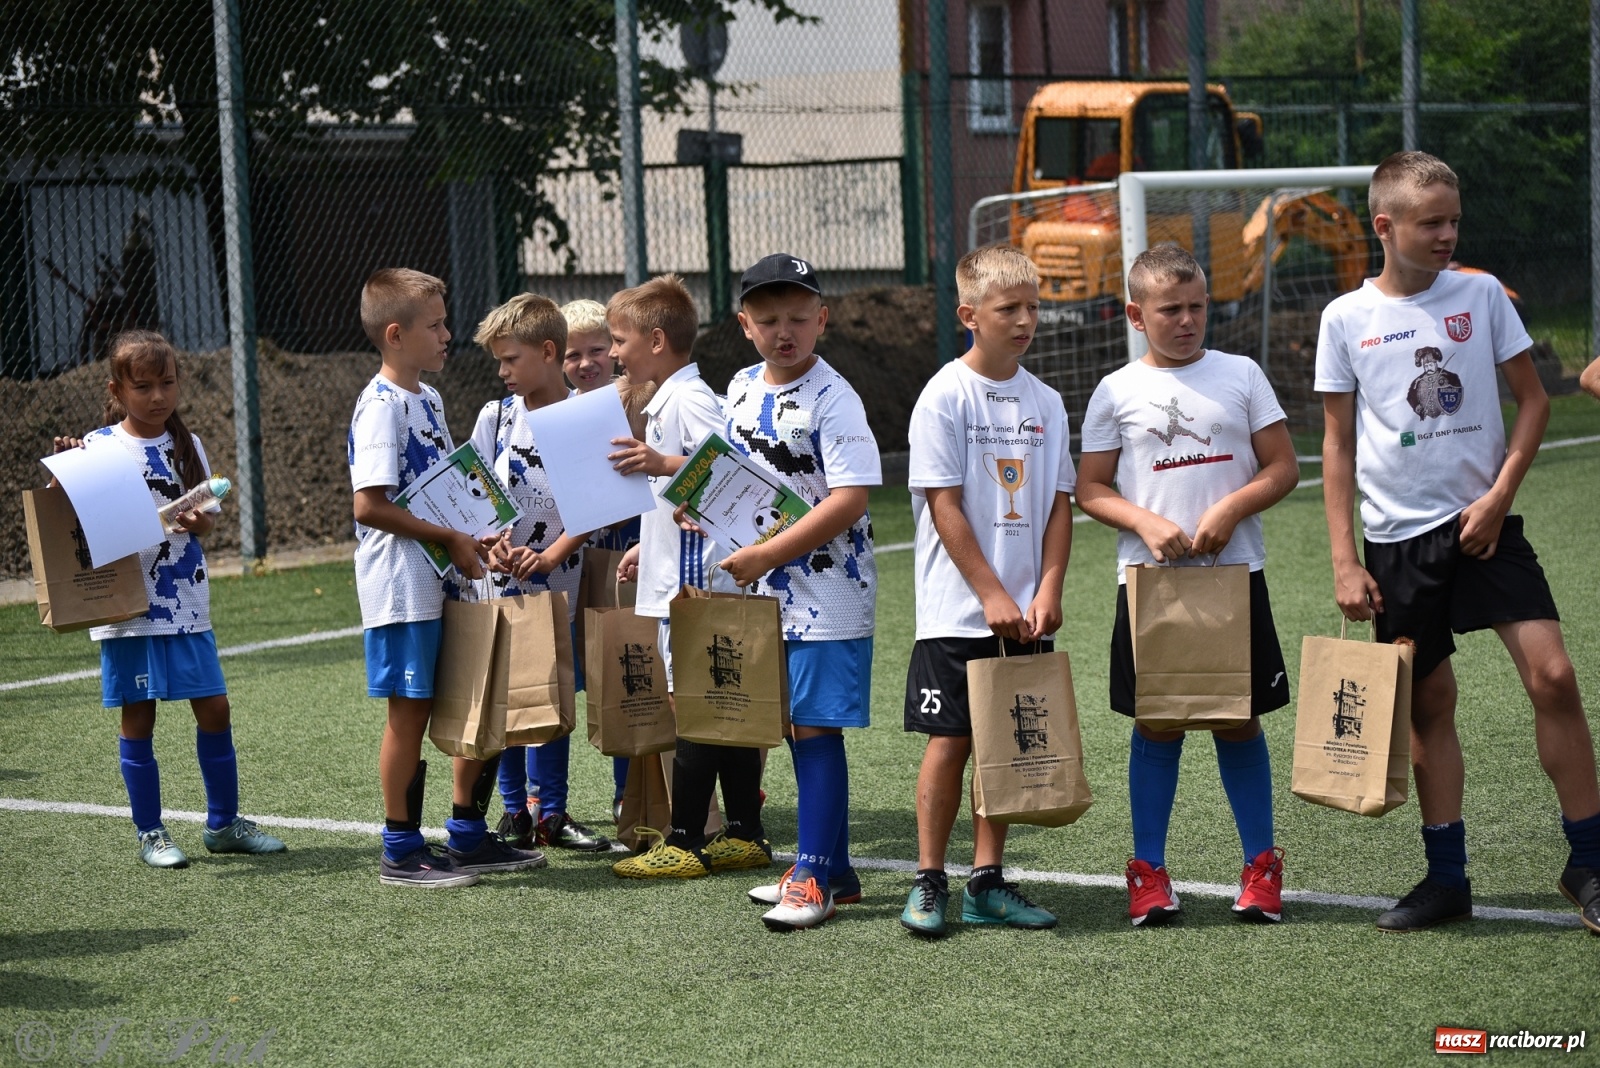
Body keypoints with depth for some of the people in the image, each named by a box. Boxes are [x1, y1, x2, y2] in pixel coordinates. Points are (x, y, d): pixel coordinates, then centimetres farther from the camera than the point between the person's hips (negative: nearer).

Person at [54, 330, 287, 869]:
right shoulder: (98, 447, -5)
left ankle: (224, 823, 19)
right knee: (138, 719, 4)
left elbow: (207, 514, 10)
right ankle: (150, 834, 14)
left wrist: (200, 522, -13)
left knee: (215, 709, 6)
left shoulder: (186, 445, 7)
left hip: (186, 603, 4)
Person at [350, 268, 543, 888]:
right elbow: (369, 505, -22)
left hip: (445, 580, 9)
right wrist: (450, 539, -19)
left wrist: (473, 536, 6)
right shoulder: (381, 406, -14)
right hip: (402, 585, -9)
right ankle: (402, 852, 7)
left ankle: (468, 837, 23)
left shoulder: (427, 399, 14)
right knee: (410, 710, -2)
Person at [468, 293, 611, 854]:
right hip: (502, 578, 1)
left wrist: (553, 554, -15)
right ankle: (515, 814, 14)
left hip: (559, 578, -1)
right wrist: (495, 545, -14)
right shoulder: (496, 416, 3)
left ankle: (553, 815, 15)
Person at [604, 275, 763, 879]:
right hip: (683, 573, 10)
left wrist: (662, 463, -35)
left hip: (695, 580, -10)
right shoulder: (666, 401, 18)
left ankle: (685, 842, -2)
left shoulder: (688, 399, -14)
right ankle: (745, 834, 14)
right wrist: (645, 546, 27)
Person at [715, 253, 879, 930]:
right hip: (767, 593, 8)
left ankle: (813, 877, 0)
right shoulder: (741, 390, 9)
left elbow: (849, 500, -22)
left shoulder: (832, 399, -15)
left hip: (826, 591, -8)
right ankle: (833, 871, 20)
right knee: (795, 728, 12)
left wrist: (767, 555, -21)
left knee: (814, 727, -6)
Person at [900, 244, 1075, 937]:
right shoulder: (945, 396, -7)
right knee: (951, 740, -2)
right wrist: (992, 596, -14)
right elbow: (944, 506, -11)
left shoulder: (1044, 402, 8)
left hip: (1023, 613, 5)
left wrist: (1047, 592, -4)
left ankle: (987, 884, 14)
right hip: (957, 611, -5)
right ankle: (928, 883, 7)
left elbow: (1058, 503, 9)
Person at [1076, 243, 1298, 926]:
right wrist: (1147, 524, -12)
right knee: (1156, 723, 4)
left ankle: (1261, 866, 14)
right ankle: (1149, 872, 11)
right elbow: (1090, 490, 5)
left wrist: (1230, 510, -12)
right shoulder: (1117, 391, 4)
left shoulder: (1241, 375, 5)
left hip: (1234, 572, 0)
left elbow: (1283, 468, 4)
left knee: (1240, 720, 5)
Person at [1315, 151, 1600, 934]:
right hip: (1399, 538, 0)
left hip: (1483, 525, 0)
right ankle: (1446, 877, 18)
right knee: (1428, 705, 7)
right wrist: (1344, 561, 0)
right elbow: (1337, 444, 4)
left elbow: (1532, 399, 6)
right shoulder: (1347, 318, 0)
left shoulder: (1481, 295, 1)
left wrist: (1498, 496, -7)